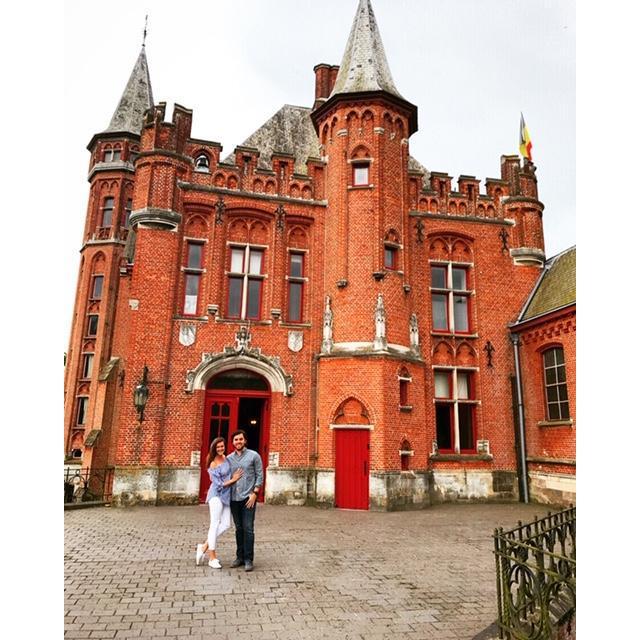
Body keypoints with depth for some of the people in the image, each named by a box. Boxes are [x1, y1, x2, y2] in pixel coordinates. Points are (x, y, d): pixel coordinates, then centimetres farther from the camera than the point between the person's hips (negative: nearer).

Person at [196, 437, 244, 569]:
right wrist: (233, 480, -8)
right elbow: (218, 484, -13)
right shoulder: (213, 465, -12)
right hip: (216, 495, -7)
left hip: (225, 496, 7)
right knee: (215, 524, -2)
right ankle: (212, 558, 7)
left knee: (226, 524, 4)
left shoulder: (225, 458, 8)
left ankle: (204, 547, 16)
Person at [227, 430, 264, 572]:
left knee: (248, 529, -4)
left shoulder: (254, 455, -1)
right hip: (234, 498, 3)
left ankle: (248, 559, 4)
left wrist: (254, 494, -11)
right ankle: (240, 557, 22)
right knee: (238, 529, 11)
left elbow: (260, 476, -3)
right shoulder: (229, 458, 9)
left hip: (248, 498, -3)